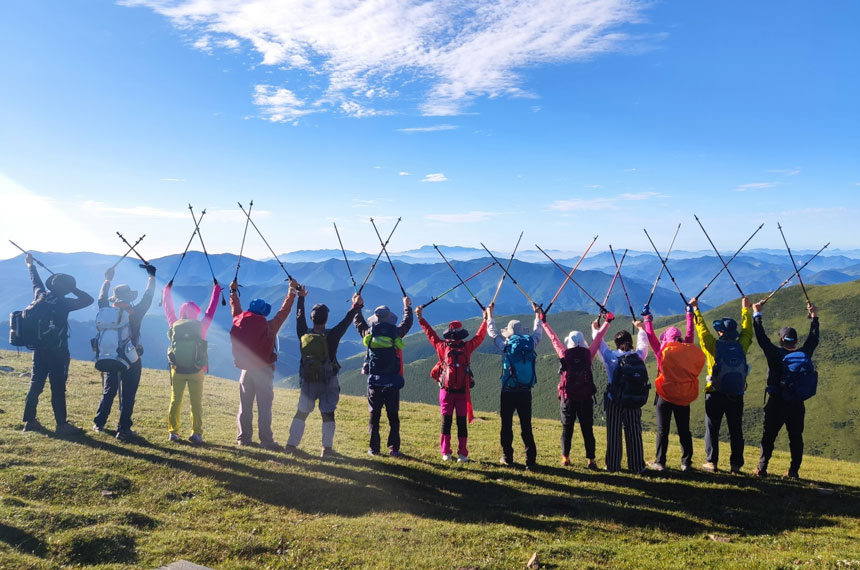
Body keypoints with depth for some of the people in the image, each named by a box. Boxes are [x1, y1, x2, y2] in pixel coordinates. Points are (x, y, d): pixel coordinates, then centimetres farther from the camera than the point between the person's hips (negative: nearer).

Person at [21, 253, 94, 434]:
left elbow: (36, 282, 23)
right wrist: (74, 289, 0)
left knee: (36, 384, 13)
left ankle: (30, 421, 18)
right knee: (58, 388, -4)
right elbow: (88, 299, -13)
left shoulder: (40, 296, 4)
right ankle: (62, 425, -1)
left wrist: (30, 266, 41)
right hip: (57, 351, -7)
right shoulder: (63, 303, -15)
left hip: (39, 349, 7)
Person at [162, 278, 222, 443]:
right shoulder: (200, 326, -5)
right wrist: (216, 288, 16)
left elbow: (168, 308, 14)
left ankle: (173, 432, 11)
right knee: (196, 402, 3)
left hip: (177, 370, 2)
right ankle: (196, 434, 2)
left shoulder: (174, 325, 0)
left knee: (175, 400, 11)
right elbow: (211, 309, 5)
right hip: (196, 371, -2)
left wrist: (167, 289, 29)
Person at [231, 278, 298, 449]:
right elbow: (284, 311, -6)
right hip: (264, 371, -4)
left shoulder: (239, 323, 0)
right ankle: (266, 440, -1)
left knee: (244, 406, 13)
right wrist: (292, 290, 3)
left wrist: (233, 291, 33)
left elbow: (236, 310, 18)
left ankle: (243, 437, 18)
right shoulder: (269, 327, -11)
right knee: (264, 408, -2)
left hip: (246, 370, 4)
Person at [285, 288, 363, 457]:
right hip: (328, 383, -3)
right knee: (328, 414, 6)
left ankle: (291, 444, 15)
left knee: (301, 412, 14)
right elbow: (346, 322, -8)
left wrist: (301, 298, 21)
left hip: (308, 382, 3)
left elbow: (299, 318, 9)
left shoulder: (304, 335, -6)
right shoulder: (331, 336, -15)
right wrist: (356, 306, 1)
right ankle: (327, 448, 5)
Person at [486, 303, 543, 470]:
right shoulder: (531, 343, 1)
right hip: (525, 392, 2)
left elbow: (493, 332, 11)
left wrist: (489, 314, 26)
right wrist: (537, 314, 38)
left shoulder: (505, 345, -4)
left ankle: (507, 458, 16)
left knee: (506, 426, 9)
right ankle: (531, 461, 3)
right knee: (526, 427, 5)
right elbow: (537, 332, 21)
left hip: (508, 392, -2)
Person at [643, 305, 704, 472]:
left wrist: (647, 318, 15)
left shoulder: (663, 351, -10)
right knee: (684, 430, 13)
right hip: (684, 397, 3)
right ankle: (686, 462, 17)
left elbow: (651, 336, 1)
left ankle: (659, 462, 6)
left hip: (665, 396, -3)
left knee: (662, 430, 4)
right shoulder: (688, 350, -2)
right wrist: (689, 314, 30)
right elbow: (689, 334, 14)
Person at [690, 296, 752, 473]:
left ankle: (711, 462, 4)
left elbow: (702, 329, 0)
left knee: (712, 429, 5)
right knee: (736, 431, 10)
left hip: (715, 395, -3)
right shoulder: (741, 346, -1)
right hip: (736, 396, 3)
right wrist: (746, 310, 28)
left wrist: (695, 309, 11)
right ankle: (736, 464, 12)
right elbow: (747, 331, 16)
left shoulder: (714, 346, -10)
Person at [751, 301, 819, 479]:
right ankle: (794, 471, 13)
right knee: (796, 438, 10)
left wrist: (757, 314, 2)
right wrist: (814, 317, 29)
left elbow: (762, 338, -7)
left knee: (769, 436, 3)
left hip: (777, 404, -3)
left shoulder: (776, 354, -13)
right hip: (798, 405, 3)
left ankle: (762, 469, 5)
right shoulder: (805, 354, -1)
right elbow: (813, 339, 16)